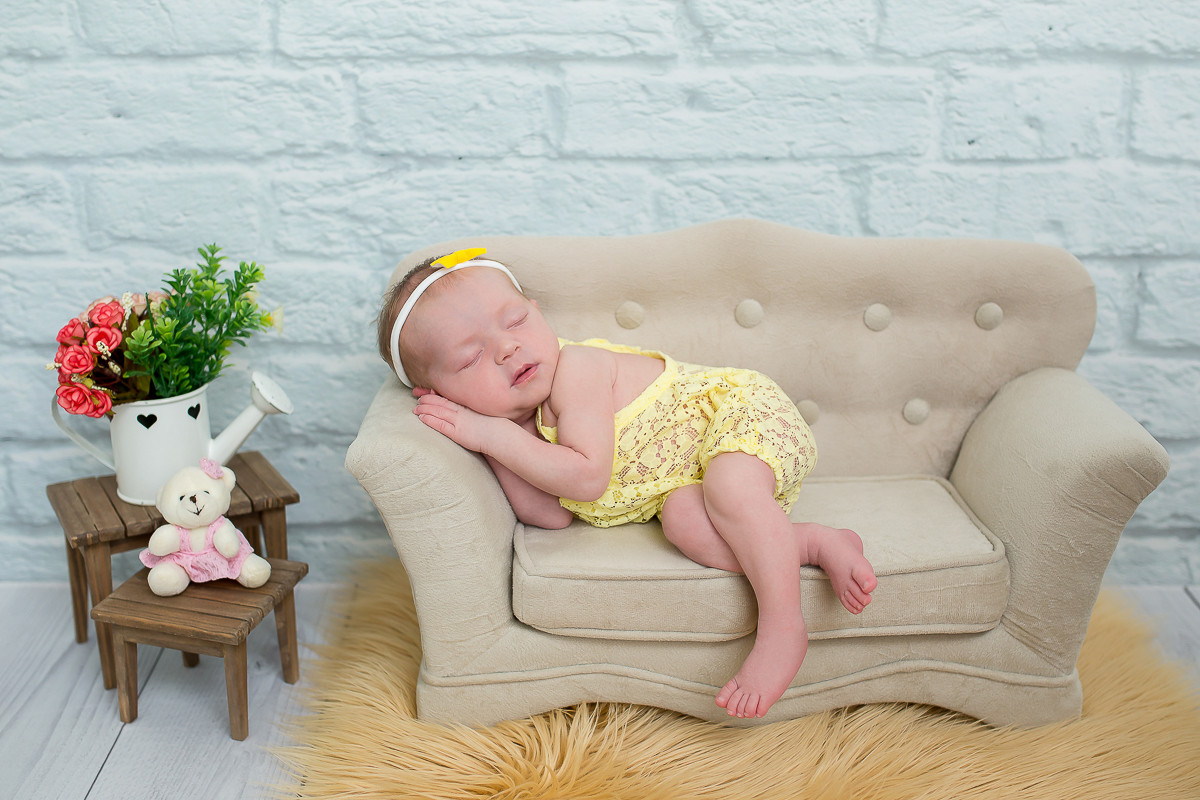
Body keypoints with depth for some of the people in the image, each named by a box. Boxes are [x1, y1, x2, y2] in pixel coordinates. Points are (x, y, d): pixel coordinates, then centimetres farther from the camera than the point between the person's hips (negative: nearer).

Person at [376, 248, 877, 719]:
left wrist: (494, 435, -31)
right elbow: (551, 517, -11)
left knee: (730, 485, -37)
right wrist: (492, 448, -19)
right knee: (683, 519, -26)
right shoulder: (524, 427, -2)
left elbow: (588, 478, -33)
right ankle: (816, 543, -18)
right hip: (683, 479, 6)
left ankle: (783, 627, -31)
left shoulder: (577, 370, -25)